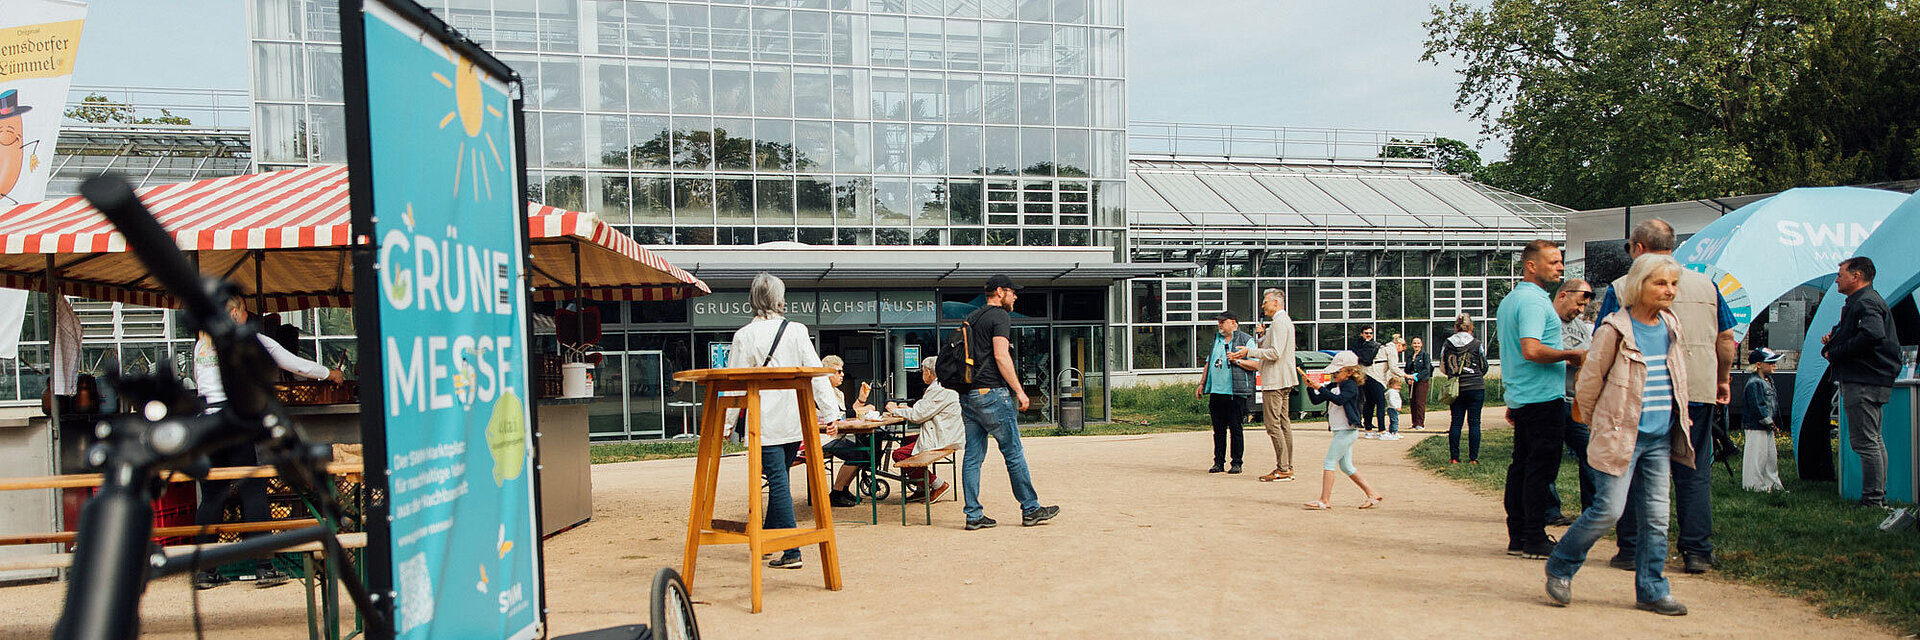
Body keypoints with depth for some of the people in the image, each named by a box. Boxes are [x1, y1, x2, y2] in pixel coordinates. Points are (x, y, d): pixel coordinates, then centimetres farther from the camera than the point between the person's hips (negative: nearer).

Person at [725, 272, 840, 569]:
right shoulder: (797, 331, 0)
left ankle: (791, 552, -5)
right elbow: (816, 372, -2)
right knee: (778, 478, 17)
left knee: (778, 481, -2)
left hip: (766, 422, -3)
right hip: (795, 420, 3)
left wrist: (727, 423, 6)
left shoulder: (744, 336, -6)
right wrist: (828, 409, 1)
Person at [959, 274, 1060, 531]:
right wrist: (1019, 391, -12)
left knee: (972, 456, 6)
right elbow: (1001, 356, -16)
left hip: (968, 395, 8)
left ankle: (973, 515, 7)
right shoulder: (1000, 316, -6)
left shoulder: (970, 319, 19)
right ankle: (1030, 510, 8)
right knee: (1014, 453, 0)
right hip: (992, 393, -8)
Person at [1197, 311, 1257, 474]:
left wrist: (1237, 360, -17)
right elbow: (1209, 363, 24)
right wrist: (1202, 384, 19)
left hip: (1236, 393, -6)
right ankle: (1219, 462, 14)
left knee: (1235, 428, -2)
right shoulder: (1216, 339, 19)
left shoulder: (1246, 340, 0)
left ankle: (1236, 463, 5)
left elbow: (1256, 364, -6)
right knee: (1218, 429, 8)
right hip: (1216, 392, 6)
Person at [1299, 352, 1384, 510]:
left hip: (1347, 431, -10)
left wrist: (1320, 388, -33)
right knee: (1346, 466, 14)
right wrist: (1309, 386, -5)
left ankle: (1325, 500, -9)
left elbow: (1339, 400, -29)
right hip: (1340, 432, 10)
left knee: (1329, 462, -11)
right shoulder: (1332, 386, 13)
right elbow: (1316, 400, 12)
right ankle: (1372, 494, 22)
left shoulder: (1350, 385, -12)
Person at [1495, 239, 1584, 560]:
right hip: (1543, 397, -10)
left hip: (1521, 397, 10)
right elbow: (1532, 350, -27)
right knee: (1540, 468, -5)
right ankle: (1534, 540, -1)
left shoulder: (1509, 300, 18)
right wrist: (1572, 354, -12)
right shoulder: (1534, 301, -15)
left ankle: (1518, 537, 15)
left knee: (1521, 466, 11)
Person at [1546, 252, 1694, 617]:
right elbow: (1590, 379, -3)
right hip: (1622, 435, -6)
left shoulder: (1671, 325, 9)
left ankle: (1652, 590, 16)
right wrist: (1589, 420, 7)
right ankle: (1560, 568, 9)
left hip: (1661, 438, 6)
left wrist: (1679, 420, 22)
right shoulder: (1615, 329, -12)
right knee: (1609, 509, -9)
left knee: (1656, 515, 6)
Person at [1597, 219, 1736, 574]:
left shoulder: (1622, 289, -4)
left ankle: (1632, 550, 9)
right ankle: (1698, 552, 11)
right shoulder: (1706, 285, 7)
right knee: (1694, 474, 9)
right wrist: (1723, 379, 21)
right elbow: (1726, 339, 10)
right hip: (1697, 392, 3)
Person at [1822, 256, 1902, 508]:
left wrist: (1834, 353, -20)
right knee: (1874, 440, 16)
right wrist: (1835, 338, 9)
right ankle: (1879, 497, 23)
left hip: (1863, 383, -12)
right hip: (1874, 382, 12)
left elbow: (1872, 336, -30)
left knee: (1865, 442, -10)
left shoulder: (1867, 303, -14)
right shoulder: (1864, 301, 20)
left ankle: (1872, 500, -9)